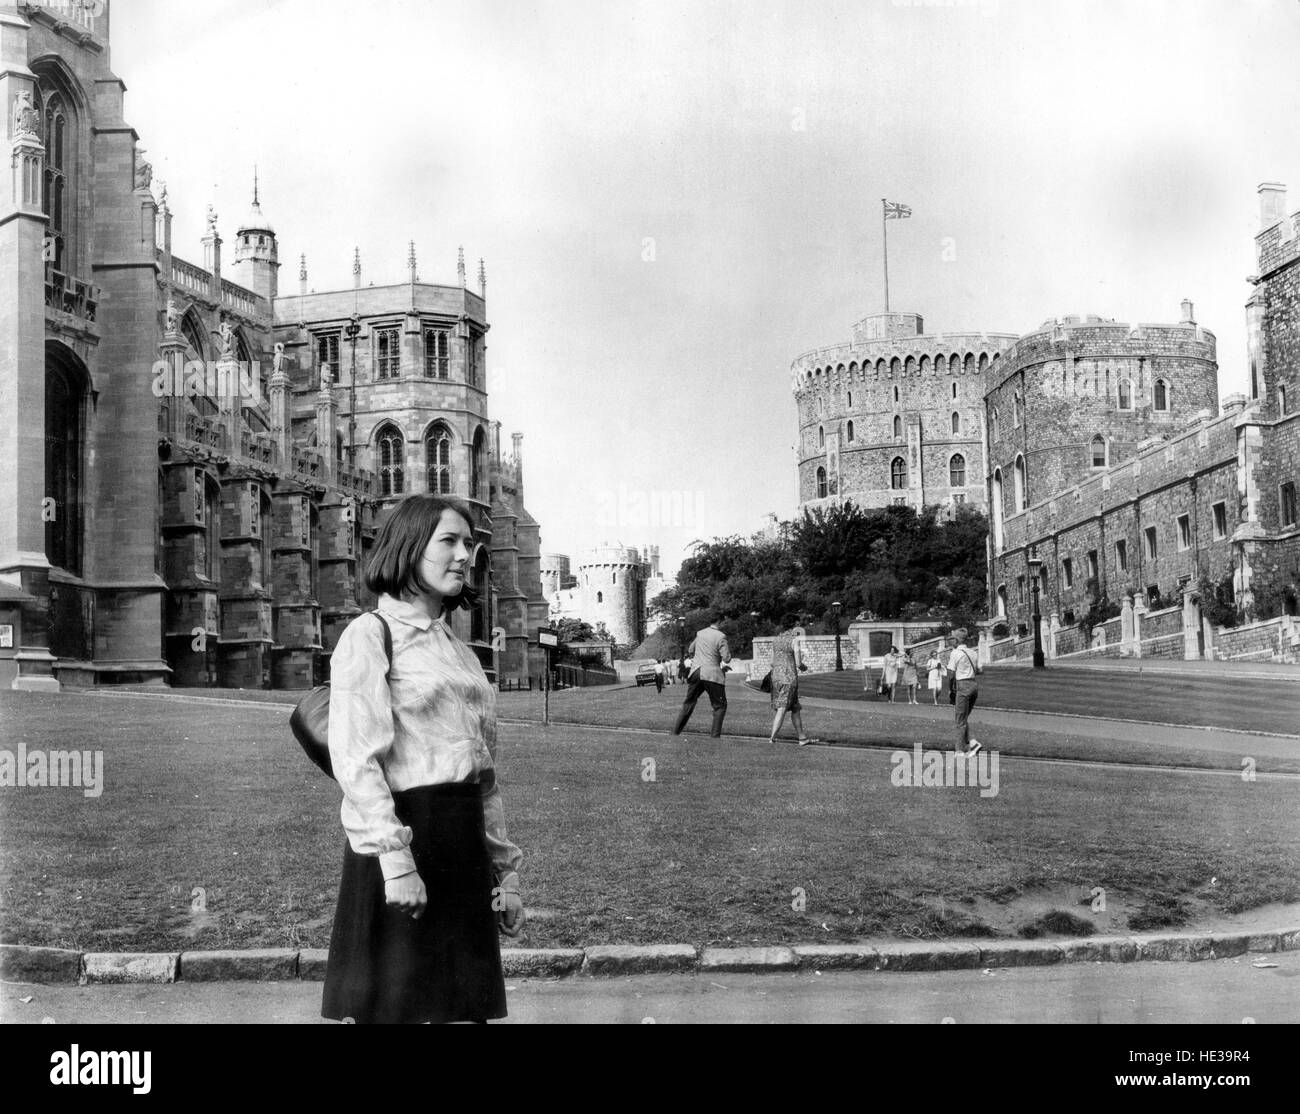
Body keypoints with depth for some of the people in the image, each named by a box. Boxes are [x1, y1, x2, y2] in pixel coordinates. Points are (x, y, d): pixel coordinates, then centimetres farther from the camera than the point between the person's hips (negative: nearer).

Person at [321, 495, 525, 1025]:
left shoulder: (458, 650, 20)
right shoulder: (369, 635, -3)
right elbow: (355, 758, -14)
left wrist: (504, 869, 16)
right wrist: (394, 857, -23)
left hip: (465, 845, 7)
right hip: (402, 830, -7)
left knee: (465, 1009, 7)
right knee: (392, 1010, -4)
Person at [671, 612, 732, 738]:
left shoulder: (700, 634, 10)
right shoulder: (720, 637, -9)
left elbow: (690, 650, 24)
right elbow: (726, 658, -12)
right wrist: (728, 649, 6)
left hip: (696, 672, 6)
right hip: (712, 674, -6)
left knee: (688, 703, 18)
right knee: (720, 705, 5)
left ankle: (676, 731, 20)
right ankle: (715, 734, -3)